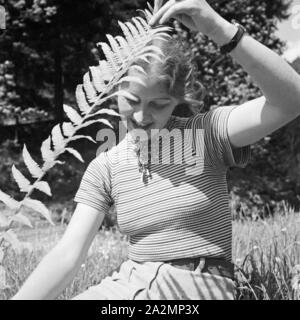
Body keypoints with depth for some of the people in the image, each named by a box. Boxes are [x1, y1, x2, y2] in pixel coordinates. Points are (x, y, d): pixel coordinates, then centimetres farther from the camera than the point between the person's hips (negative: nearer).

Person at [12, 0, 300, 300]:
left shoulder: (204, 134, -7)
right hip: (127, 285, 3)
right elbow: (66, 255, -4)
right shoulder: (104, 168, 2)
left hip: (200, 286, -3)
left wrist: (219, 27, -33)